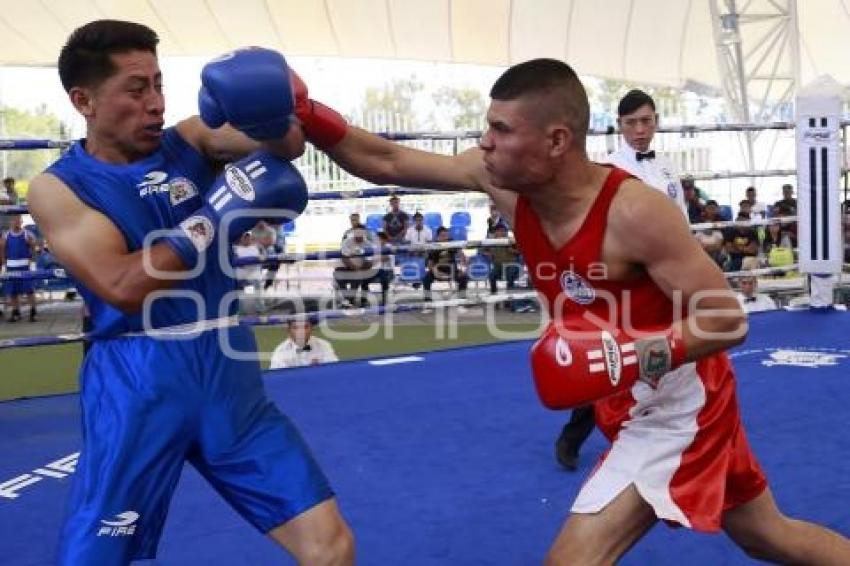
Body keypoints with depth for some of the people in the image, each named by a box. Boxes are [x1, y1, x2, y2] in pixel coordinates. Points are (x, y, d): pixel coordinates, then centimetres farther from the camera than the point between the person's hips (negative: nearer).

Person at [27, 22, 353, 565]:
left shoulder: (190, 141, 6)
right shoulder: (58, 187, -3)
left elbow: (288, 145, -10)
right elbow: (122, 287, -17)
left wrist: (270, 110, -32)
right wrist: (216, 214, -19)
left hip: (229, 372, 3)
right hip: (137, 384, -2)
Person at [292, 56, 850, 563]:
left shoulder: (635, 212, -30)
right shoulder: (503, 179, -11)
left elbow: (730, 321, -25)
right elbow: (387, 161, -6)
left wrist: (636, 354, -37)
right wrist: (309, 117, -17)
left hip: (679, 403, -8)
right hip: (633, 404, 8)